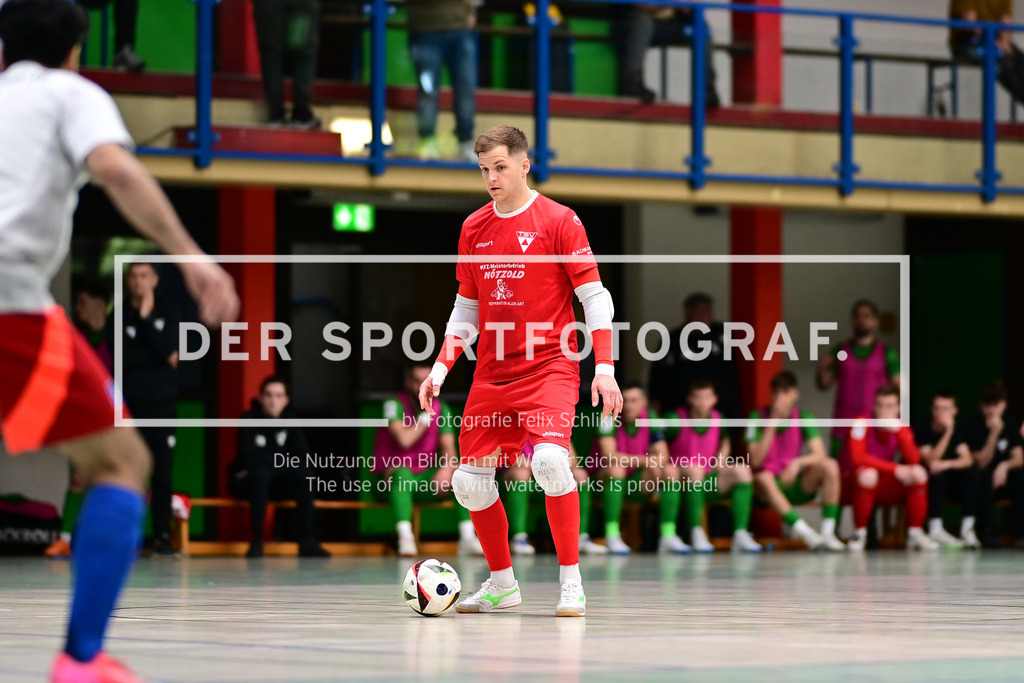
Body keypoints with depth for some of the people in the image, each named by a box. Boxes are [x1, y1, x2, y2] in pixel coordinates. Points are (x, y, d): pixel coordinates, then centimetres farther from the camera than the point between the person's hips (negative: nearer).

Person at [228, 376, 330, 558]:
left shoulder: (291, 420, 2)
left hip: (278, 483, 4)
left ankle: (307, 541, -27)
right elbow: (249, 459, -22)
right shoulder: (249, 420, -12)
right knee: (260, 472, -37)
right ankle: (256, 541, -35)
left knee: (305, 473, -24)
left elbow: (302, 457, -5)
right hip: (248, 481, -4)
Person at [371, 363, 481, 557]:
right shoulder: (395, 404, -10)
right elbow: (404, 439, -24)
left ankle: (467, 537, -25)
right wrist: (426, 415, -14)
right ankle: (405, 537, -44)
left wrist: (446, 468, -22)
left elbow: (448, 448, 0)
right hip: (391, 475, -5)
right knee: (402, 473, -40)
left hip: (426, 478, 5)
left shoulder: (441, 408, 6)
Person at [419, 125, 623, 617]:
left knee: (549, 458, -28)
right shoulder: (473, 229, 10)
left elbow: (594, 296, -7)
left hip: (550, 366, -6)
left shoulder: (559, 221, -5)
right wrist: (442, 366, 7)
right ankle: (501, 583, 22)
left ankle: (571, 582, -16)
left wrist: (604, 367, -16)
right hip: (491, 374, 6)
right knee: (469, 480, 2)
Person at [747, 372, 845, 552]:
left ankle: (827, 533, -27)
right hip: (770, 489, -2)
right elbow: (755, 460, -15)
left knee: (830, 466, -22)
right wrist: (772, 424, -21)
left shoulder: (803, 418, 0)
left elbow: (819, 454, -11)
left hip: (797, 486, 3)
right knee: (763, 478, -37)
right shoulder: (758, 417, -6)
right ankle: (805, 533, -40)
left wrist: (797, 463, -31)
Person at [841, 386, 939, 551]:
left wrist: (898, 431, -27)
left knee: (919, 473, -16)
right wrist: (895, 469, -28)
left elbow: (914, 460, -15)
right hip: (852, 485, -5)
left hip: (884, 488, 5)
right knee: (868, 474, -38)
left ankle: (914, 534, -11)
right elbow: (857, 458, -28)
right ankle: (859, 534, -20)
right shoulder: (862, 423, -15)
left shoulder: (902, 428, 0)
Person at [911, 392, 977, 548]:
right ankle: (936, 530, -36)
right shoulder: (920, 427, -14)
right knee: (937, 474, -36)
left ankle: (967, 528, -21)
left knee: (976, 474, -18)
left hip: (947, 484, 5)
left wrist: (947, 464, -31)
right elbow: (931, 460, -23)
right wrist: (948, 432, -30)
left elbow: (967, 459, -10)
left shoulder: (956, 430, 2)